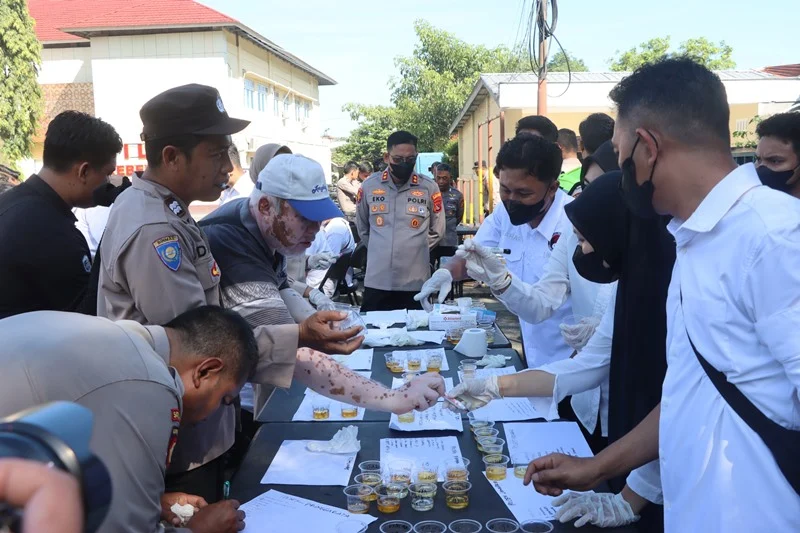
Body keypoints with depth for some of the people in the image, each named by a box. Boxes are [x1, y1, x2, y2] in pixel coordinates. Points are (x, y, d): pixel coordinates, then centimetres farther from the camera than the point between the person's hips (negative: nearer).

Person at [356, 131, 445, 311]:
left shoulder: (429, 188, 0)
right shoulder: (369, 186, 2)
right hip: (376, 281, 1)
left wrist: (415, 250, 11)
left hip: (415, 283, 0)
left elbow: (437, 231, 11)